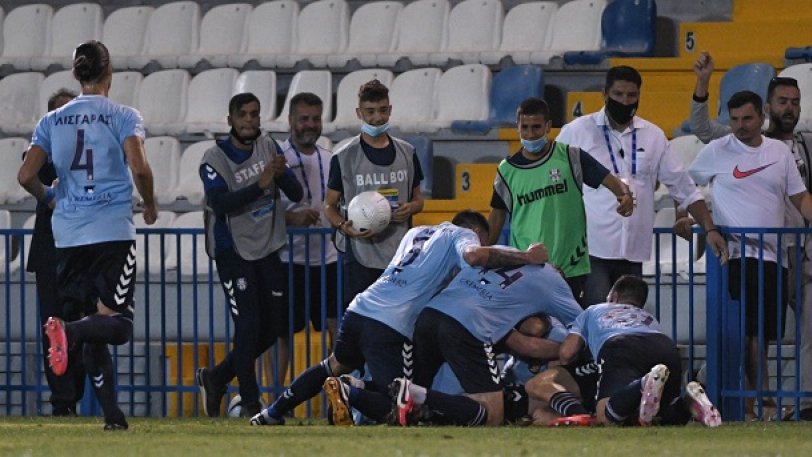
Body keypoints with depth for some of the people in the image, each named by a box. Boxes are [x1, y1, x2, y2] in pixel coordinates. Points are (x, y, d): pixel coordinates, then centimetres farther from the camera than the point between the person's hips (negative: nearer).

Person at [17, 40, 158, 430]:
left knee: (94, 328, 12)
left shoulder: (52, 121, 9)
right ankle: (69, 332, -37)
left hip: (68, 235, 4)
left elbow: (26, 175, 1)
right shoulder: (123, 117, -1)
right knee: (117, 322, -5)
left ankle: (112, 413, 6)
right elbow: (138, 167, -14)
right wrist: (149, 205, 4)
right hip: (113, 232, -4)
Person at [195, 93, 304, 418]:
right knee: (248, 324, -11)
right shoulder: (215, 159, -11)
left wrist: (282, 174, -19)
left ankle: (217, 378, 23)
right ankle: (250, 403, -1)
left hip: (267, 249, 6)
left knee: (274, 324, 7)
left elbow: (296, 194, 2)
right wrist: (260, 185, -34)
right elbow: (220, 203, -25)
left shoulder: (268, 147, 5)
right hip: (233, 253, -6)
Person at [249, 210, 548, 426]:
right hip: (391, 326, -7)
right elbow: (474, 256, -17)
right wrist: (525, 257, -10)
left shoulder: (417, 232, 28)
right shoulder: (463, 236, 6)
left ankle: (272, 414, 33)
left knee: (336, 366, 34)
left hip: (360, 309, 7)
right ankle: (349, 392, -22)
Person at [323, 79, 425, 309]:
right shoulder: (344, 157, -1)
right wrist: (345, 227, -17)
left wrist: (410, 208, -6)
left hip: (400, 256, 4)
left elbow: (418, 199, 19)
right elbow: (330, 205, 4)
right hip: (360, 257, -4)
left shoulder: (407, 153, 10)